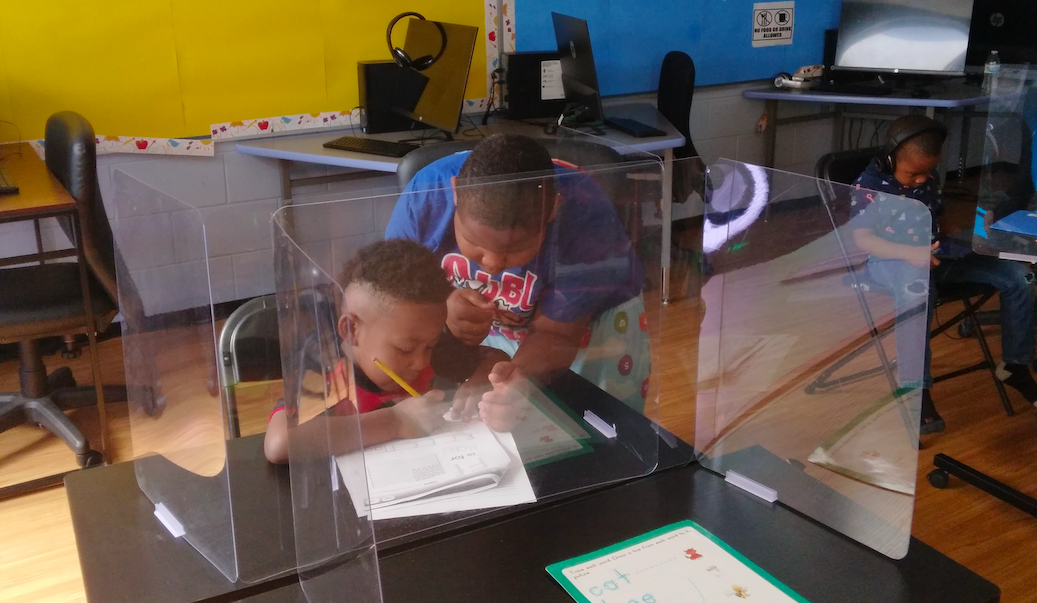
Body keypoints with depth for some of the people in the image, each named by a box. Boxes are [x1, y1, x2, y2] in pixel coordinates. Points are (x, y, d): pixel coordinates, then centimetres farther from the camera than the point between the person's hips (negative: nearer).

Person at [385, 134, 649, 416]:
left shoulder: (587, 220, -37)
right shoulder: (426, 194, -32)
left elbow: (553, 334, -31)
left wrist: (512, 380, -52)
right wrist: (439, 308, -44)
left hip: (594, 314, -1)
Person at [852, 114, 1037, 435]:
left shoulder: (930, 179, 7)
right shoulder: (869, 186, -13)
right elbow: (862, 239, -17)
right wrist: (910, 253, -30)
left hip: (937, 251, 7)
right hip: (892, 259, -7)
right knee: (918, 293, -44)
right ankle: (916, 389, -35)